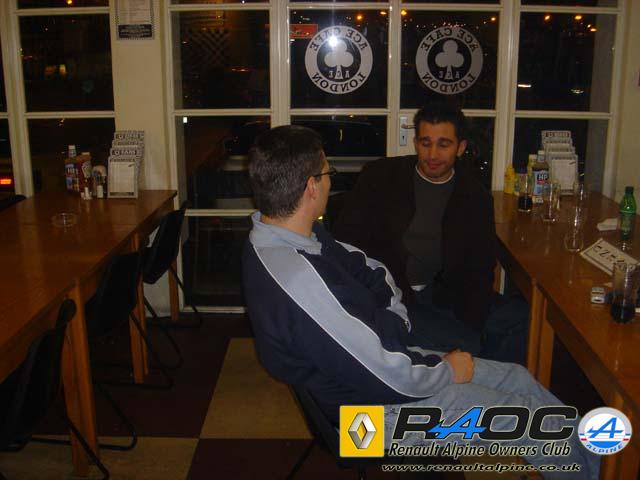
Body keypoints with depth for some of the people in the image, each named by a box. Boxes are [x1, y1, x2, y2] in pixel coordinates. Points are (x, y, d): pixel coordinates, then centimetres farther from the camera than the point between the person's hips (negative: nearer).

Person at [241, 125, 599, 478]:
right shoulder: (302, 283, -36)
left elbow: (372, 270, 10)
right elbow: (394, 377, -29)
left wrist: (393, 325, -6)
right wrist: (447, 371, -10)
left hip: (381, 361, 9)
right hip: (380, 411, -9)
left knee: (518, 379, 15)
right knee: (530, 415, 3)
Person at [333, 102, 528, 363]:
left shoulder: (475, 197, 8)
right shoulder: (380, 177, 1)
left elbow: (479, 272, 7)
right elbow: (344, 240, -4)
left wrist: (470, 328, -12)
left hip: (440, 294, 4)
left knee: (522, 315, -14)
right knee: (463, 348, -26)